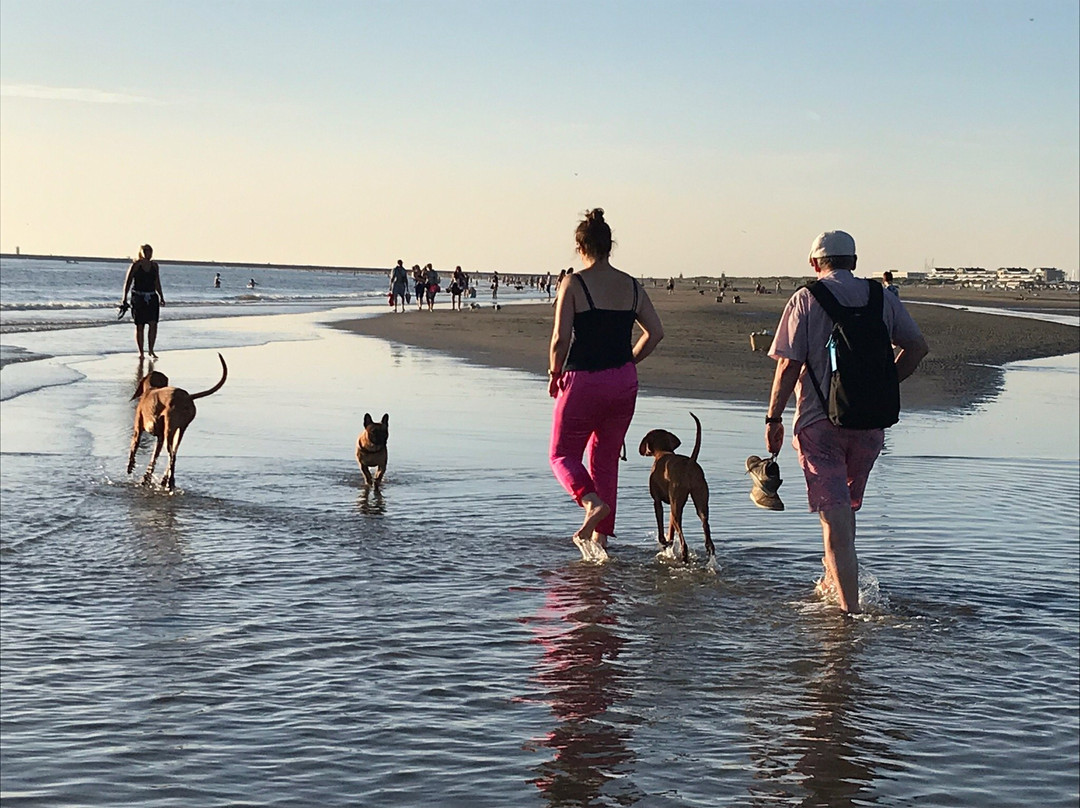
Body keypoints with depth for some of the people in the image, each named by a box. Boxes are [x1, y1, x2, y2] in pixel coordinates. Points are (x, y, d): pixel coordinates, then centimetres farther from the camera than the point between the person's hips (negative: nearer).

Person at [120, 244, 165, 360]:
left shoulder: (154, 265, 10)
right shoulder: (135, 265, -3)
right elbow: (127, 282, -5)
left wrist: (161, 297, 18)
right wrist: (124, 297, -13)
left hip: (152, 297, 4)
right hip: (138, 297, -4)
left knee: (153, 324, -7)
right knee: (139, 326, 0)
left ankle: (151, 350, 3)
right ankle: (140, 352, 9)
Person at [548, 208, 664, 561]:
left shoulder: (574, 284, -10)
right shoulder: (631, 285, 5)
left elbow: (561, 339, -16)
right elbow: (655, 332, 7)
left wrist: (554, 374, 1)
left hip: (583, 382, -5)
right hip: (624, 383, 5)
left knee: (563, 454, 10)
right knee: (605, 459, 16)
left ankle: (592, 502, -18)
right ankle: (601, 537, 13)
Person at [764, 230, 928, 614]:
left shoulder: (805, 299, -4)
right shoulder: (883, 297, 6)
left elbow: (788, 364, -9)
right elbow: (917, 346, 6)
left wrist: (773, 417, -2)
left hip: (820, 420, -4)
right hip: (870, 420, 4)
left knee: (834, 514, -4)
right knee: (847, 505, 23)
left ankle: (849, 607, -10)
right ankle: (833, 580, 37)